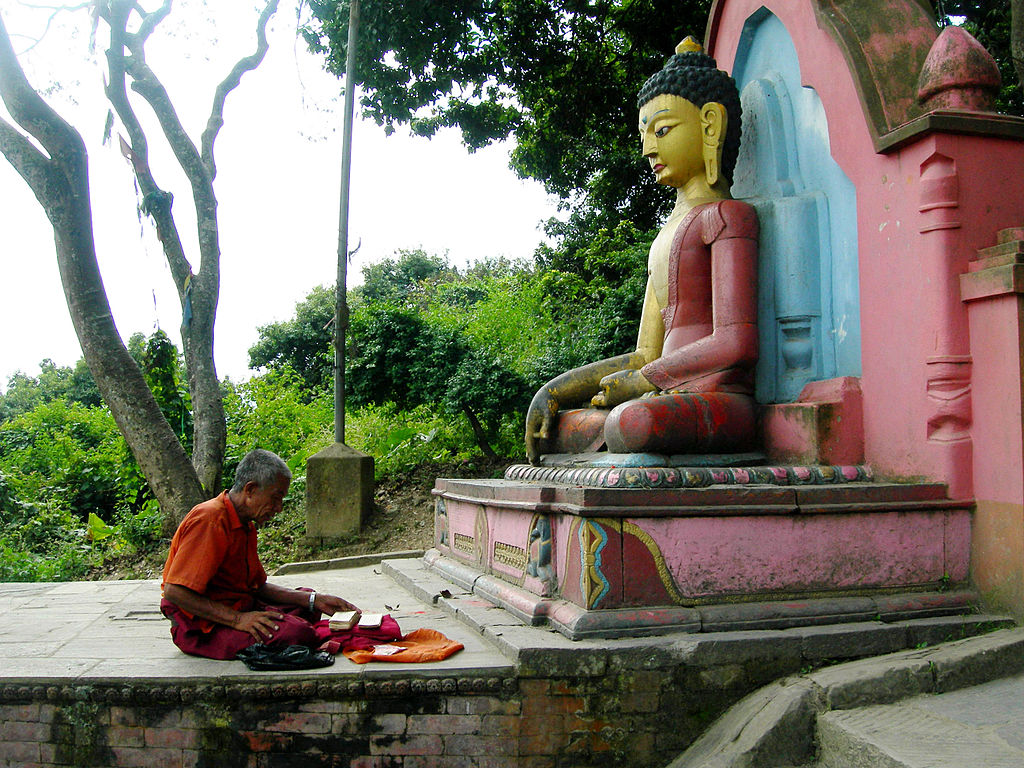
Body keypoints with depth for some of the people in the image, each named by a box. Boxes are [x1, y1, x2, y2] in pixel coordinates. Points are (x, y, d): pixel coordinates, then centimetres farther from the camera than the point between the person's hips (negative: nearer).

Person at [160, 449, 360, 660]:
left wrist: (314, 600, 5)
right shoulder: (209, 520, -20)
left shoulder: (246, 526, 13)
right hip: (201, 626, -11)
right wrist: (238, 619, -30)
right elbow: (174, 592, -26)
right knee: (295, 632, -29)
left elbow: (258, 586, 16)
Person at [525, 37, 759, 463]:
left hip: (722, 402, -9)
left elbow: (737, 345, -16)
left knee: (633, 424, -39)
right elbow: (648, 355, 22)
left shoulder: (727, 215, -2)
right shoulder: (669, 232, 26)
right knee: (548, 426, 1)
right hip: (676, 399, 9)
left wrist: (641, 380, -6)